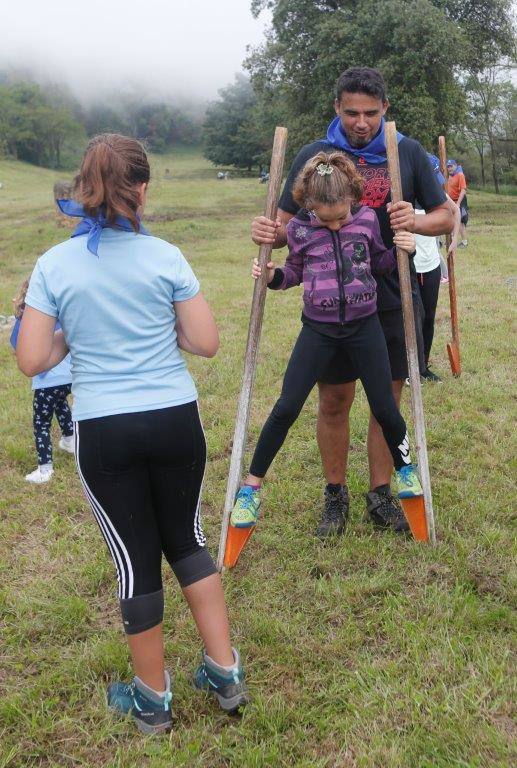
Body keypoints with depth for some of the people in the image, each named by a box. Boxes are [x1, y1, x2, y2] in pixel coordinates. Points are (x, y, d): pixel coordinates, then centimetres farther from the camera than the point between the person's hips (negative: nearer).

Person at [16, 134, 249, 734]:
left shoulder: (54, 265, -4)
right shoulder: (166, 257, -4)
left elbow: (31, 361, -4)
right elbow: (206, 343, -1)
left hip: (103, 431, -1)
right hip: (175, 420, 1)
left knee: (136, 559, 12)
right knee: (186, 539, 21)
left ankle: (153, 699, 29)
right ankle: (224, 672, 27)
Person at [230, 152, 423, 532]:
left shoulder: (368, 219, -4)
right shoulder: (299, 228, -7)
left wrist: (402, 250, -9)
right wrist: (273, 276, -12)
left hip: (364, 326, 1)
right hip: (319, 330, -1)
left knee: (385, 408, 7)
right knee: (286, 408, -2)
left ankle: (405, 467, 37)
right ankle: (251, 488, 11)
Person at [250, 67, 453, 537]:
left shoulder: (409, 153, 3)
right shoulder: (314, 156, 2)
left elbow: (446, 217, 4)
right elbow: (288, 224, 5)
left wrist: (416, 221, -18)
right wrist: (269, 234, -19)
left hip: (394, 300, 1)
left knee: (388, 400, 8)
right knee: (334, 401, 6)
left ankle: (381, 494, 24)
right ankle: (335, 494, 25)